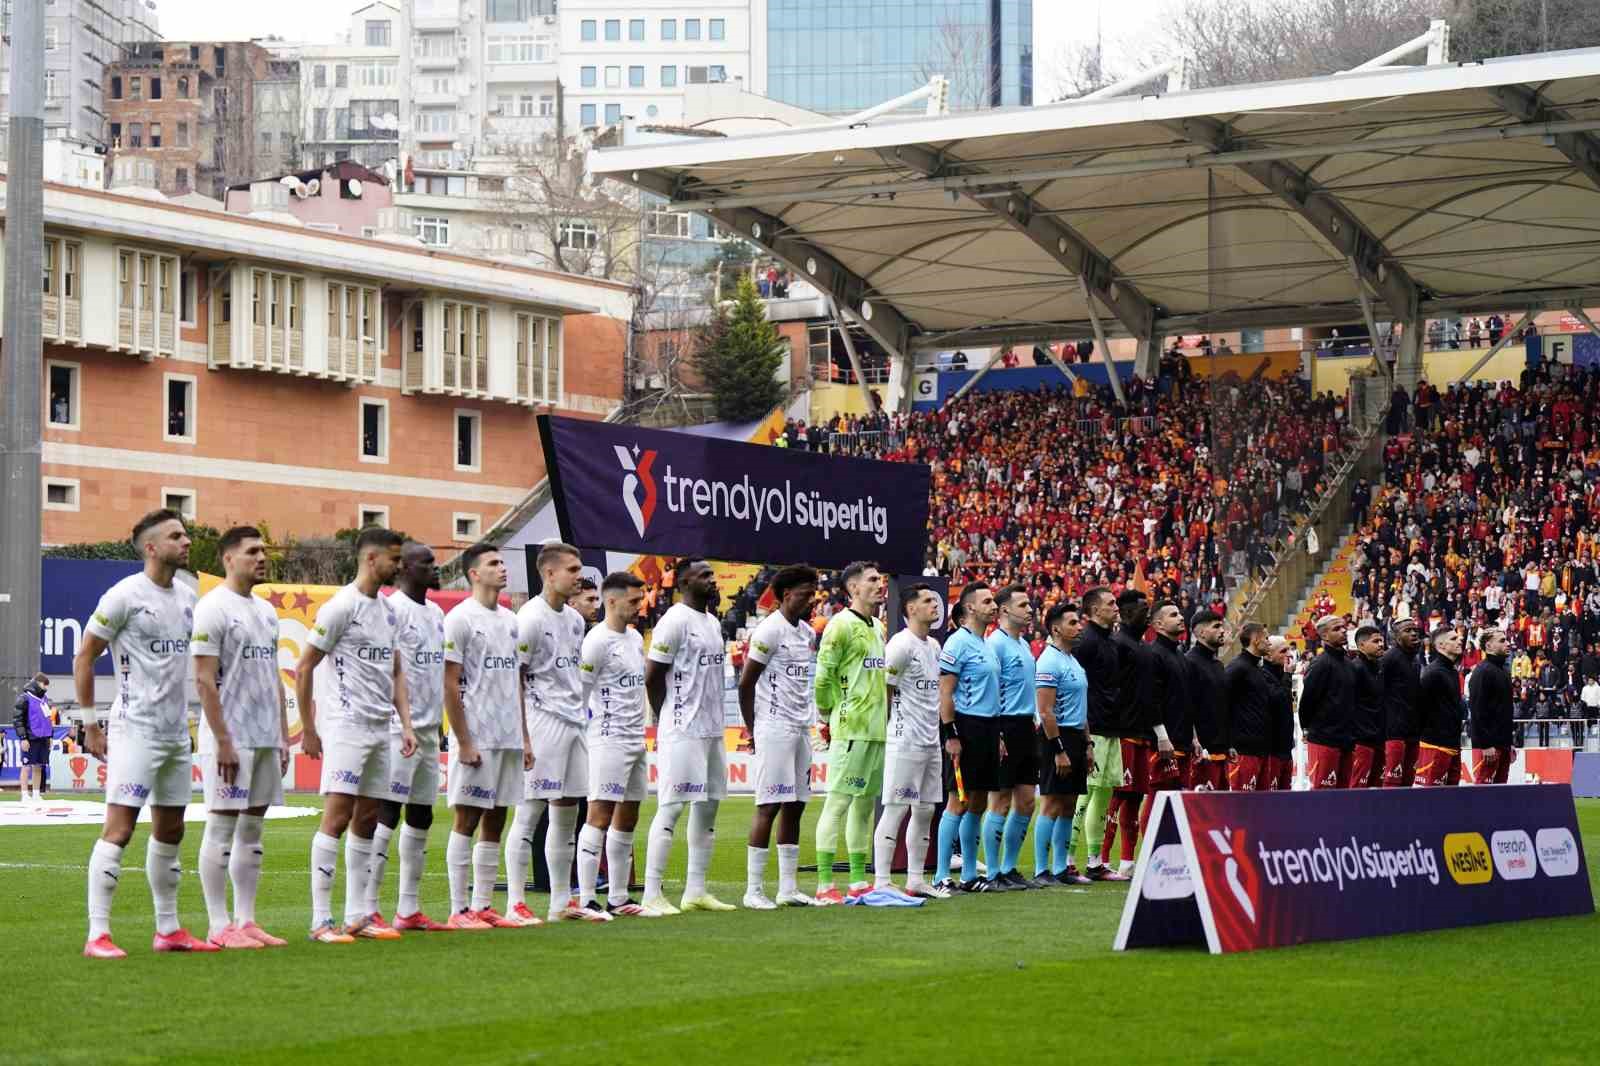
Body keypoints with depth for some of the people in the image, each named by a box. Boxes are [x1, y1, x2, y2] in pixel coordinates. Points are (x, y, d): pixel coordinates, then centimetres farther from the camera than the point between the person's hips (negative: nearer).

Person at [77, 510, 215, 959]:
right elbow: (83, 658, -6)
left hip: (177, 732, 8)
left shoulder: (187, 597, 11)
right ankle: (98, 935, -12)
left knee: (170, 830, 13)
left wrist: (193, 721, 17)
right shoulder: (125, 595, -11)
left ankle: (168, 929, 22)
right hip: (135, 731, -8)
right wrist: (90, 725, -8)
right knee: (119, 828, -12)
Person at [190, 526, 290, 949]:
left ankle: (246, 921, 12)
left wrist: (283, 736, 14)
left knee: (252, 831, 9)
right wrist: (223, 741, -18)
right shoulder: (213, 608, -9)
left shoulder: (266, 611, 16)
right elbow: (204, 679, -14)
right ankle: (219, 927, -2)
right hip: (231, 738, -8)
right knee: (222, 828, -4)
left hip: (266, 738, 8)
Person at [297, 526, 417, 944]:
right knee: (337, 816, -11)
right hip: (347, 726, -8)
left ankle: (357, 916, 14)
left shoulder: (389, 611, 15)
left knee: (367, 820, 9)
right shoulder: (341, 607, -9)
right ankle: (321, 920, -10)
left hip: (380, 729, 8)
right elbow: (304, 669, -8)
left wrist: (407, 725, 10)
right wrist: (308, 731, -8)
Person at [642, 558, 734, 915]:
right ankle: (652, 895, -9)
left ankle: (696, 890, 17)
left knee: (707, 806, 10)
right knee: (672, 807, -10)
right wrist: (668, 721, -5)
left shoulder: (713, 623, 16)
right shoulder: (675, 621, -12)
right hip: (682, 734, -9)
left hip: (712, 731, 9)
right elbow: (652, 675, -12)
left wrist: (714, 719, 15)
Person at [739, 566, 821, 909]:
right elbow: (746, 682, -10)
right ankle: (753, 890, -5)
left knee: (794, 806, 8)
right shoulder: (770, 630, -11)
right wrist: (753, 729, -7)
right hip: (775, 727, -8)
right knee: (769, 806, -8)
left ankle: (788, 888, 12)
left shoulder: (808, 633, 15)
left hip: (801, 727, 8)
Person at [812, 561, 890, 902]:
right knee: (838, 803, -8)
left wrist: (884, 715, 16)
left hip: (877, 730, 9)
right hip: (851, 730, -9)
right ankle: (825, 885, -8)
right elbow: (823, 677, -14)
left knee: (865, 803, 11)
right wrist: (832, 715, -6)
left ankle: (859, 881, 16)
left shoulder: (877, 628, 17)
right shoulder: (841, 625, -10)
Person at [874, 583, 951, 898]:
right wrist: (889, 732, -10)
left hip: (930, 741, 9)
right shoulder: (901, 644, -11)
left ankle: (916, 880, 16)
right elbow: (884, 691, -12)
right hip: (905, 742, -9)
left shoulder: (934, 646, 16)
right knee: (896, 810, -8)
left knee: (925, 811, 10)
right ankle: (882, 882, -7)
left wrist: (942, 733, 16)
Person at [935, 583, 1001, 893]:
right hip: (966, 727, -9)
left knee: (977, 803, 10)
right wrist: (950, 736, -18)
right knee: (958, 802, -8)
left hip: (987, 728, 9)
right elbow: (945, 693, -14)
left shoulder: (986, 645, 17)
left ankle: (970, 875, 16)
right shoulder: (958, 643, -10)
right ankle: (941, 876, -5)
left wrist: (997, 735, 20)